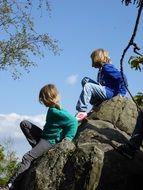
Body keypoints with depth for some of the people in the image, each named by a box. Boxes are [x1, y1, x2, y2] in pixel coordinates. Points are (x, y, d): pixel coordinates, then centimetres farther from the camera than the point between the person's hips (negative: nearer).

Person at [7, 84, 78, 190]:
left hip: (50, 141, -10)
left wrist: (68, 137, -25)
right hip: (44, 135, 10)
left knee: (27, 158, -20)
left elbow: (73, 122, -25)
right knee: (24, 124, 7)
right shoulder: (52, 109, 3)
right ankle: (37, 147, 0)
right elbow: (70, 118, 17)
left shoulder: (57, 112, -24)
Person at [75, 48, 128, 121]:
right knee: (85, 80, 9)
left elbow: (122, 78, -17)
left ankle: (82, 111, -28)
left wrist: (121, 93, -17)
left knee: (88, 86, -22)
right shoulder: (102, 69, 19)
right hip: (103, 91, 10)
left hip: (109, 92, -10)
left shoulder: (107, 67, -10)